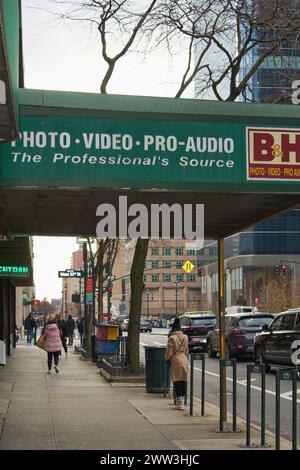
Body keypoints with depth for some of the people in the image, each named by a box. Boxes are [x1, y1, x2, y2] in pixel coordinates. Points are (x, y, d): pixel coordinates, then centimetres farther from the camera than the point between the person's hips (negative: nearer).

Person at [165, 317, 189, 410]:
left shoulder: (172, 338, -11)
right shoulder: (185, 337, 9)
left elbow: (169, 352, -9)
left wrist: (166, 359, 8)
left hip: (176, 361, -6)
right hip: (184, 360, 6)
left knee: (177, 382, -3)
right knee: (183, 381, 9)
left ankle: (179, 403, -3)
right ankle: (181, 401, 16)